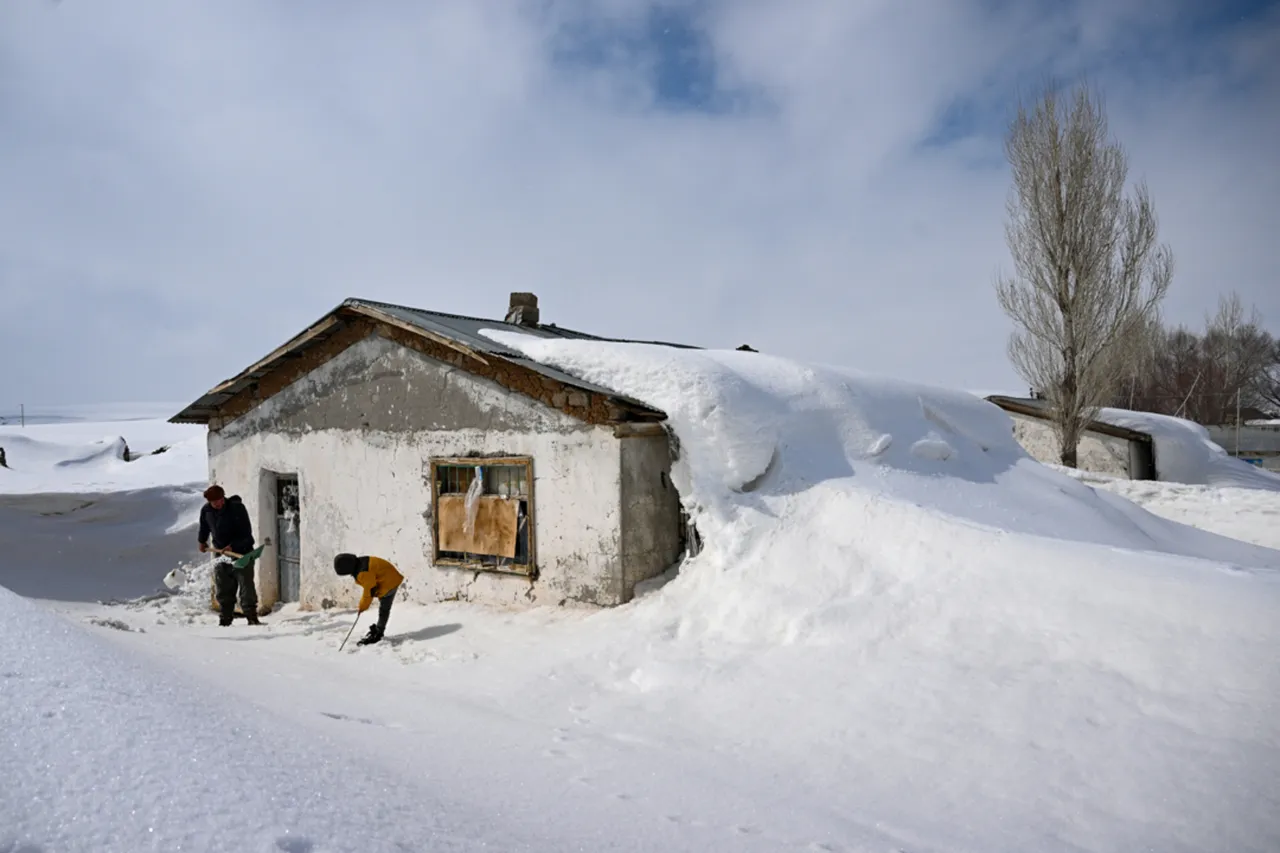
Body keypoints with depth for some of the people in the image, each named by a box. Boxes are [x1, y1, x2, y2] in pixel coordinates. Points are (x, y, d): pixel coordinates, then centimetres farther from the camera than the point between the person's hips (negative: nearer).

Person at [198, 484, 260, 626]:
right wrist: (202, 541, 25)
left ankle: (252, 617, -3)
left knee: (246, 587, -6)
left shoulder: (237, 508, -15)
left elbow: (247, 533, -16)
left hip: (242, 553, -5)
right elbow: (204, 527, 25)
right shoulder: (206, 511, 1)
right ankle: (225, 620, 17)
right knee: (223, 591, 8)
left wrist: (233, 546, -23)